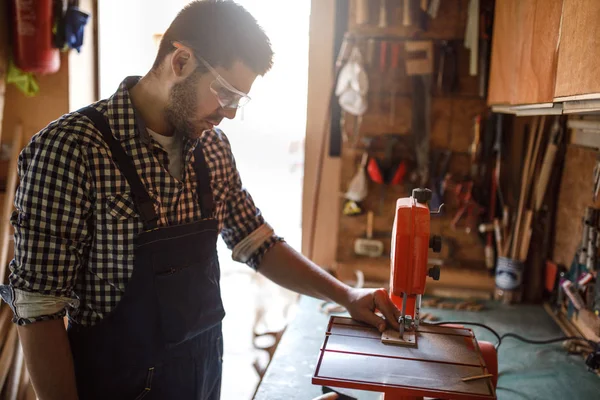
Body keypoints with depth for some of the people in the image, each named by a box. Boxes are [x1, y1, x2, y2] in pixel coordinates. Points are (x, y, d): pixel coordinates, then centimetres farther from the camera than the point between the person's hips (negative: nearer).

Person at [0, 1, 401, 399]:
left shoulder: (214, 147, -2)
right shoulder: (69, 148, -22)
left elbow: (259, 243, 6)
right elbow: (39, 309, -19)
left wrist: (345, 294, -1)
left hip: (205, 365, 6)